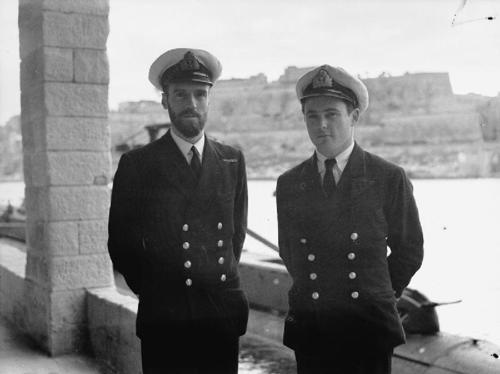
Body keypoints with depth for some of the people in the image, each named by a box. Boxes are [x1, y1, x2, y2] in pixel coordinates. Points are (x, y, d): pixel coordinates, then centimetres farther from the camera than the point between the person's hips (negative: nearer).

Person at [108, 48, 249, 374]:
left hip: (224, 316, 3)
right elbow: (121, 243, 2)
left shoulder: (232, 161, 7)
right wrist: (152, 290, 4)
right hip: (163, 320, -2)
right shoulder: (137, 164, -3)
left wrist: (223, 282, 11)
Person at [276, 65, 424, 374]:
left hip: (369, 328, -2)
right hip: (308, 328, 2)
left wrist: (378, 297, 10)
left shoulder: (390, 179, -3)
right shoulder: (288, 184, 4)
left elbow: (409, 251, 6)